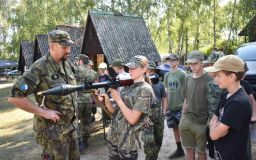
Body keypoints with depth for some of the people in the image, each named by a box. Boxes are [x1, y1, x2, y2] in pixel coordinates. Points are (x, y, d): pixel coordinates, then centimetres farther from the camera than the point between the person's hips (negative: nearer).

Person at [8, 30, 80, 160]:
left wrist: (73, 109, 7)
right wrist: (43, 112, -21)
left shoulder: (67, 64, 5)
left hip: (70, 125, 7)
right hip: (53, 129, -7)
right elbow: (14, 97, -22)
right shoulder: (40, 68, -19)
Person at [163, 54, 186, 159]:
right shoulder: (167, 75, 8)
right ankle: (179, 150, 26)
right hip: (170, 107, 6)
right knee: (175, 128, 13)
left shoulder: (182, 74, -9)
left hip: (180, 107, -5)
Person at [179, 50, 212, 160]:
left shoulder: (209, 80, -11)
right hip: (186, 120, 5)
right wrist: (182, 117, 12)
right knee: (189, 149, 15)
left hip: (201, 123, -5)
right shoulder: (187, 78, 6)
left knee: (201, 151, 11)